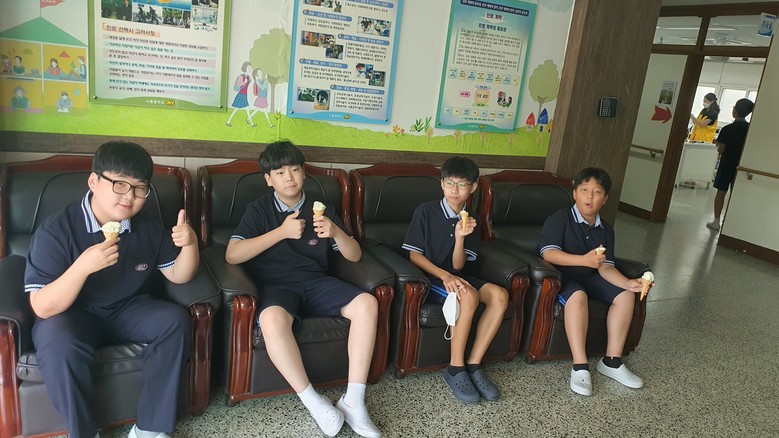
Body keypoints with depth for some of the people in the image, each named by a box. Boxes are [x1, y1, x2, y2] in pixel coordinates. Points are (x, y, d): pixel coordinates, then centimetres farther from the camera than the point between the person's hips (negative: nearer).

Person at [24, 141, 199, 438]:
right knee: (57, 340, -36)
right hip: (72, 316, -3)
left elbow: (177, 276, 2)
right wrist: (83, 266, -41)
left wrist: (190, 243, -20)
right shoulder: (55, 230, -19)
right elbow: (43, 308, -23)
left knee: (175, 320, -22)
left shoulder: (149, 227, -6)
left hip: (127, 311, 4)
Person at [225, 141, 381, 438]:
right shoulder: (260, 209, 6)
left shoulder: (322, 210, 14)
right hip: (276, 283, -3)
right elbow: (232, 255, -8)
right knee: (272, 319, -38)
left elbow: (354, 256, 10)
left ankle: (353, 401, -18)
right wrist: (282, 231, -14)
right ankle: (314, 403, -24)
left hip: (316, 281, 3)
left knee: (367, 303, -23)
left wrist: (335, 232, -12)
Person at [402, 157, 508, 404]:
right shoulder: (426, 211, -7)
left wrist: (460, 236, -19)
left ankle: (473, 365, -13)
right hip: (429, 277, -6)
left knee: (500, 295, -19)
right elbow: (414, 254, -11)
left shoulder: (470, 220, 7)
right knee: (469, 295, -33)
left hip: (454, 276, 6)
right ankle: (455, 369, -19)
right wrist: (444, 275, -23)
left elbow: (458, 265, -1)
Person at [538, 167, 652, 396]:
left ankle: (612, 362, -3)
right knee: (578, 296, -35)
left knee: (625, 295, -10)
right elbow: (548, 253, -27)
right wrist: (584, 260, -39)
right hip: (560, 276, -7)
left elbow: (605, 267, -1)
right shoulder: (559, 219, -13)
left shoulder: (605, 230, 6)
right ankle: (580, 367, -33)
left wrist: (628, 282, -20)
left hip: (589, 277, 7)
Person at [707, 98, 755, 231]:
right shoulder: (750, 129, -2)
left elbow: (720, 150, -11)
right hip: (741, 165, 4)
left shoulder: (727, 129, -14)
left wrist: (718, 145, 10)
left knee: (721, 192, 6)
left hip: (727, 165, -3)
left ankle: (716, 221, 8)